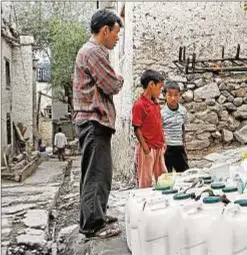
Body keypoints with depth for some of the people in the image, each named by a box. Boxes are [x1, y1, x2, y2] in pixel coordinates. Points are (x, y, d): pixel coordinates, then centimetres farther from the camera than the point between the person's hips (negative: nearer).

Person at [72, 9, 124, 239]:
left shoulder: (91, 51, 21)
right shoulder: (93, 52, -13)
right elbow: (112, 86, -15)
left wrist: (114, 80, 7)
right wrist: (119, 79, 5)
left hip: (93, 121, 11)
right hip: (94, 121, -11)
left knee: (96, 173, 16)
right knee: (97, 173, -8)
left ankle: (95, 216, 25)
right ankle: (93, 224, -4)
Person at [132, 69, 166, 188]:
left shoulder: (156, 104, 11)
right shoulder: (139, 104, -14)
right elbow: (137, 129, -15)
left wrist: (163, 142, 13)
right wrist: (145, 147, -18)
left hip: (158, 148, 8)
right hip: (147, 149, -8)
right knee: (146, 181, 0)